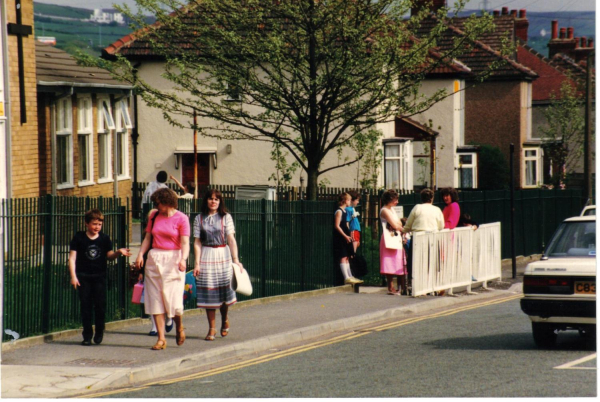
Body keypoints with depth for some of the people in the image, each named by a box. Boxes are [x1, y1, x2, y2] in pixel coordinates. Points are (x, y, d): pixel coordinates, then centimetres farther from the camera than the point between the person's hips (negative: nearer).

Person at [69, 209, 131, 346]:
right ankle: (87, 335, 9)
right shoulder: (79, 238, 0)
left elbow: (109, 256, 12)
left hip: (99, 276, 1)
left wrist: (119, 252, -9)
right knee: (86, 306, 1)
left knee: (100, 304, -5)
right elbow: (72, 258, -1)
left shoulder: (104, 239, 7)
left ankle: (99, 333, 13)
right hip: (83, 277, -1)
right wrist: (73, 276, -8)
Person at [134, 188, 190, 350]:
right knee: (155, 299, -1)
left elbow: (185, 242, -9)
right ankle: (161, 338, 3)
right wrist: (141, 254, -6)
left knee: (173, 298, -8)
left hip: (173, 260, -4)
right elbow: (148, 238, 11)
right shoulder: (154, 216, 10)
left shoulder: (181, 218, -3)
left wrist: (183, 259, -26)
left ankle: (179, 326, 23)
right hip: (154, 260, 4)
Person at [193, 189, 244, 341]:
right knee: (208, 292, 0)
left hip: (223, 256, -1)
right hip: (206, 256, 1)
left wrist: (236, 259, -14)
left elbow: (231, 239, -5)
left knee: (223, 289, 1)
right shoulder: (199, 219, 4)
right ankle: (212, 328, 8)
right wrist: (197, 263, -5)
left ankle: (225, 320, 29)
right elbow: (197, 242, 2)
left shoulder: (226, 217, 1)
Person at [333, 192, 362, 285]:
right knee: (343, 257, -9)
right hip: (340, 238, -10)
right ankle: (346, 278, -12)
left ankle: (350, 276, 18)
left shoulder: (344, 211, 15)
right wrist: (345, 236, -20)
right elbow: (337, 226, -18)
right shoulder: (339, 211, -13)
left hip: (346, 238, 10)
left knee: (347, 257, 13)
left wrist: (349, 235, 15)